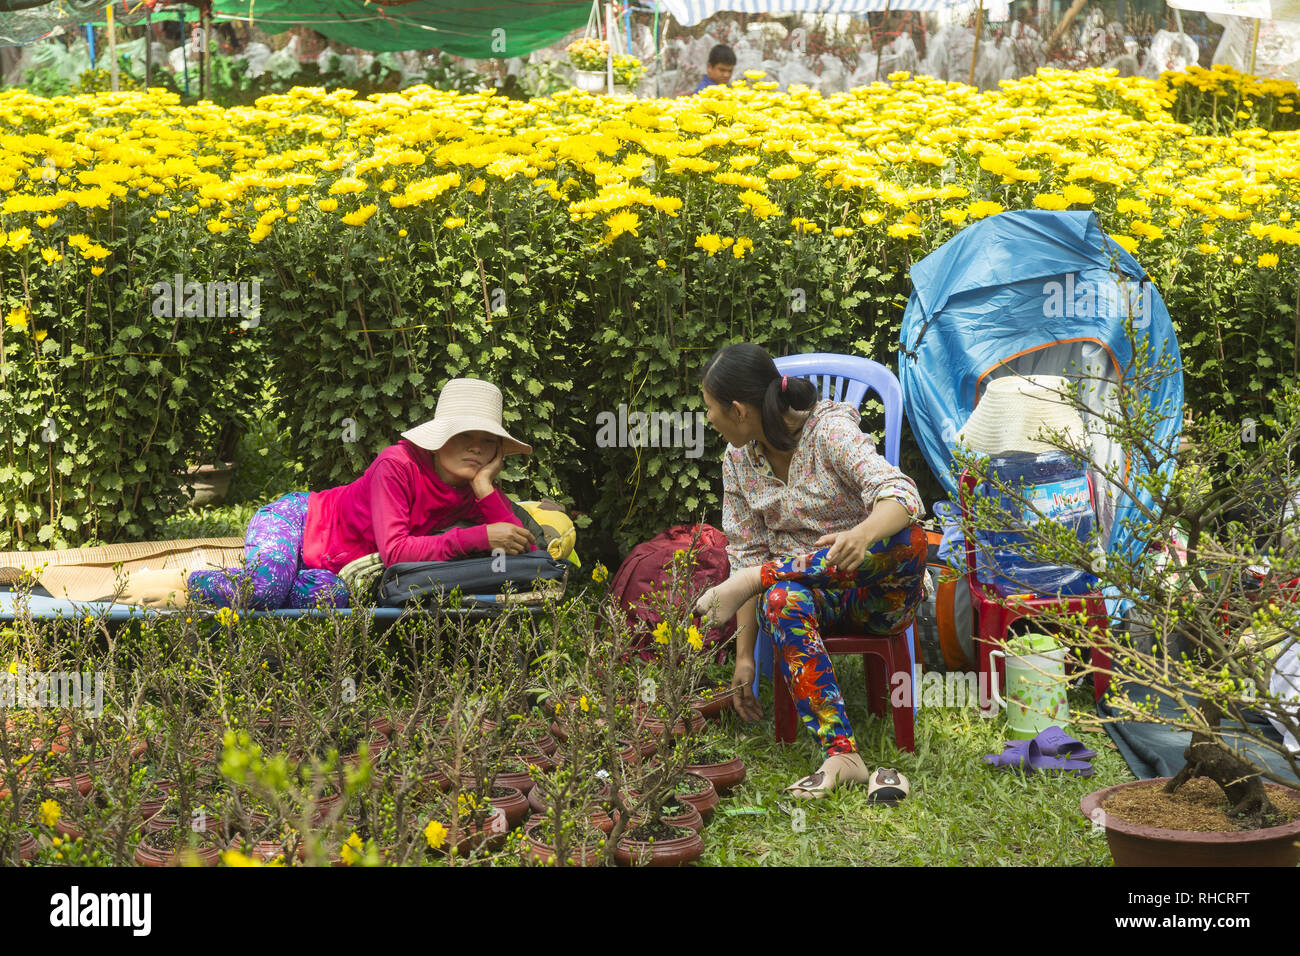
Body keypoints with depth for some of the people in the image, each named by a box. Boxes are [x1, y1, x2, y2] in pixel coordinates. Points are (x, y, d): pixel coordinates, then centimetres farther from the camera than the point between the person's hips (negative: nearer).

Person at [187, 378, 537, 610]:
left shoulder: (477, 494, -9)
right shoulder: (398, 463, -27)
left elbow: (524, 549, -20)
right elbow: (394, 550, -35)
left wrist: (485, 486, -28)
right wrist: (480, 538, -38)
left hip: (337, 567, 5)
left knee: (329, 596, -32)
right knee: (266, 585, -35)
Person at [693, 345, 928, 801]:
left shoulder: (830, 430, -15)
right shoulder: (738, 458, 2)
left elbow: (901, 496, -29)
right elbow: (745, 553, 4)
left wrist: (862, 535, -53)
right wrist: (745, 655, -2)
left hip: (876, 592, -3)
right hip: (805, 589, 3)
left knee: (909, 537, -36)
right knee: (782, 601, -34)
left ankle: (756, 580, -27)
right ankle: (841, 754, -45)